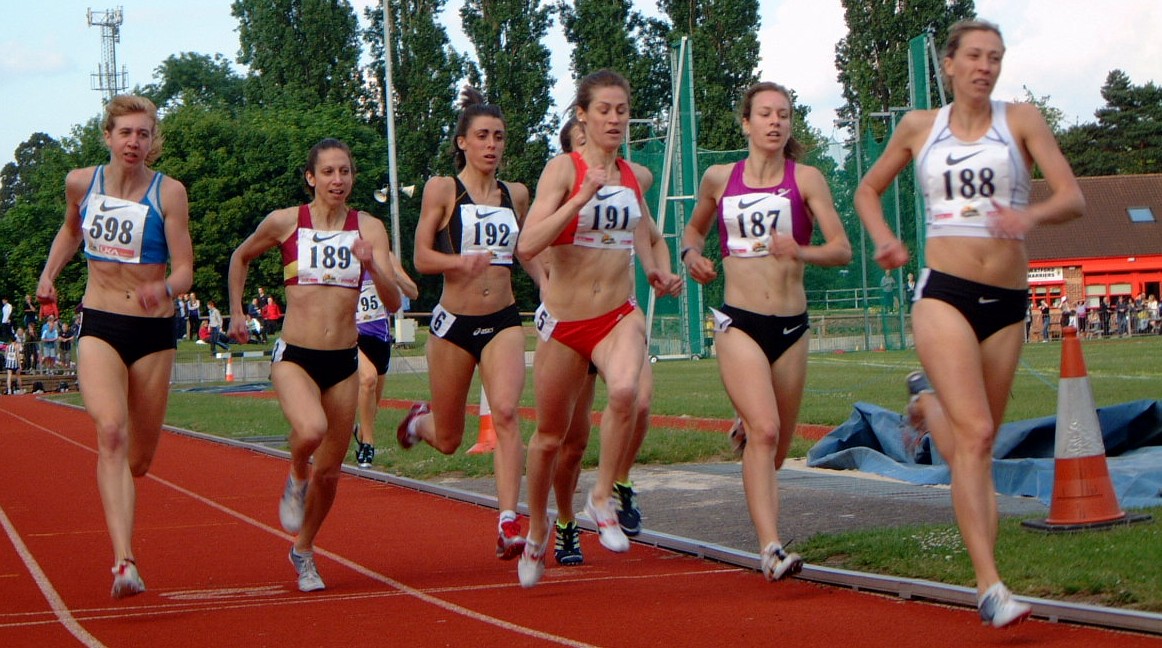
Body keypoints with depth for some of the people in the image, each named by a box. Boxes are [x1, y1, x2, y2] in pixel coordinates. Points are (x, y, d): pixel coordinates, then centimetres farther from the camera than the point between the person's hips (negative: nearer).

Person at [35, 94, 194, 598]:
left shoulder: (169, 192, -7)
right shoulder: (81, 182, 2)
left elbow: (184, 270, -12)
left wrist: (165, 289, -32)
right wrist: (49, 274, 15)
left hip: (154, 330, 0)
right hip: (99, 327, 0)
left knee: (139, 458, 9)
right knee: (111, 434, -23)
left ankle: (117, 484, 50)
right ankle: (124, 562, -32)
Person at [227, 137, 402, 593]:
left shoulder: (369, 229, -1)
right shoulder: (285, 222, -3)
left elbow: (394, 302, -7)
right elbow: (241, 257, 17)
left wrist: (372, 265, -23)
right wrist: (236, 312, 14)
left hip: (343, 362, 2)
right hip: (294, 356, -2)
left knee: (329, 472, 9)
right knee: (311, 430, -33)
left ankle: (303, 551, 35)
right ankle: (296, 479, 2)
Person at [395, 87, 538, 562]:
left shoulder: (515, 195, 8)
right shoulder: (442, 190, -3)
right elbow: (421, 258, -8)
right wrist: (462, 261, -26)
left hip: (503, 322, 2)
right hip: (454, 324, -2)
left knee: (506, 412, -23)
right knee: (448, 440, 11)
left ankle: (509, 524, -24)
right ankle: (419, 420, 49)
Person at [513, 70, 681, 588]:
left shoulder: (634, 176, 6)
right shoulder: (564, 169, -9)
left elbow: (650, 237, 26)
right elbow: (527, 245, -21)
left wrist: (662, 273, 6)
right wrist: (582, 198, -28)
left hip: (620, 316, 2)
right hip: (564, 321, -2)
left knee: (626, 391, -31)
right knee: (550, 436, 12)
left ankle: (603, 498, -12)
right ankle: (537, 528, 38)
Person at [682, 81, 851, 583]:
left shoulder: (806, 179, -1)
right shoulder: (719, 179, 6)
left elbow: (842, 250, -7)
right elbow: (694, 227, 25)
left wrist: (802, 253, -26)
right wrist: (691, 254, 3)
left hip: (791, 325, 1)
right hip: (738, 323, -1)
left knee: (778, 445, 13)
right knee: (765, 431, -20)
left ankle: (746, 434, 51)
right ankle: (770, 548, -23)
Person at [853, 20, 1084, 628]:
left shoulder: (1021, 120, 3)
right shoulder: (919, 126, 7)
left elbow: (1073, 197, -6)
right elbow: (867, 191, 21)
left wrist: (1031, 216, -27)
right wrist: (884, 239, 2)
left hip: (1007, 301, 2)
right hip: (944, 293, -2)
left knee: (976, 442, 13)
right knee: (974, 435, -18)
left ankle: (927, 398, 48)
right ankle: (989, 585, -20)